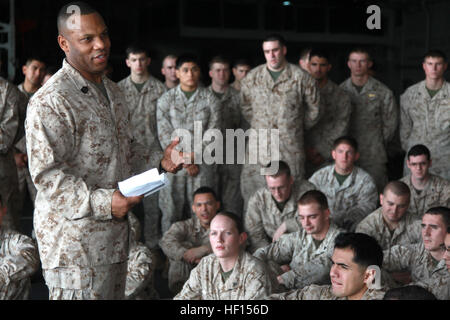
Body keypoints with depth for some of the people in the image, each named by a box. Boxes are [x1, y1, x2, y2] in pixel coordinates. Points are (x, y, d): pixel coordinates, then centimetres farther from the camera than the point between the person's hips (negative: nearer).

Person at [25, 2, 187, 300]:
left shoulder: (113, 91, 14)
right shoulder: (50, 102, -17)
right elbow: (47, 174, -22)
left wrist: (159, 162, 6)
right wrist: (103, 203, -27)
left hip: (115, 231, 9)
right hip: (74, 237, -9)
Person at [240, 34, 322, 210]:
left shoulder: (301, 78, 0)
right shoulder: (252, 78, 7)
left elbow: (314, 109, 10)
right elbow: (246, 108, 19)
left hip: (290, 149, -2)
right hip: (258, 147, 2)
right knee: (253, 196, 0)